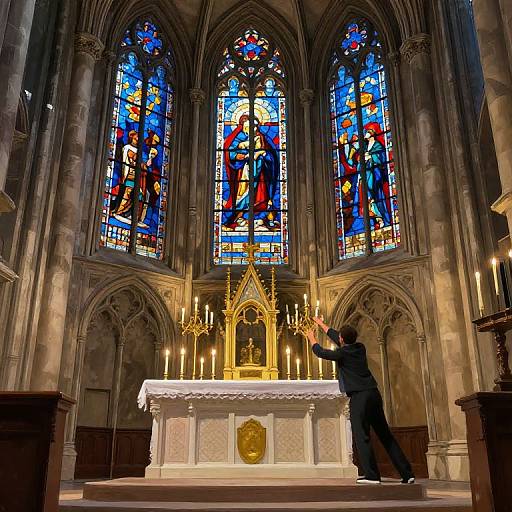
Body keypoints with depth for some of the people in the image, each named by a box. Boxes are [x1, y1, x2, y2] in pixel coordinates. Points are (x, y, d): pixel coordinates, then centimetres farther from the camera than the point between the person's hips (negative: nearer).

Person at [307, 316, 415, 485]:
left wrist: (311, 338, 26)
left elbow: (320, 352, 8)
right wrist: (321, 324, 39)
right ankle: (406, 473, 10)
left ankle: (372, 475, -7)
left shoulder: (343, 353, -7)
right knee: (385, 435, 10)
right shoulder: (360, 347, 12)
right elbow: (336, 337, 28)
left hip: (359, 396, -8)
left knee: (361, 436, -3)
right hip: (373, 393, 8)